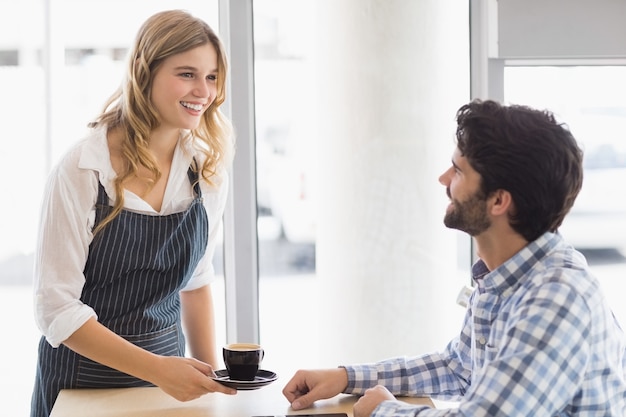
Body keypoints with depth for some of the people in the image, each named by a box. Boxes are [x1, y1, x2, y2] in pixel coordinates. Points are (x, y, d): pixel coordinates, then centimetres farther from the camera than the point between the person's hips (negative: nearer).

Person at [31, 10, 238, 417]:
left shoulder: (208, 171, -5)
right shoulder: (82, 171, -19)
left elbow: (196, 280, 7)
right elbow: (57, 310, -19)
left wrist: (211, 380, 1)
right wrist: (157, 369, -26)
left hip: (168, 368, 4)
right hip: (83, 378, -4)